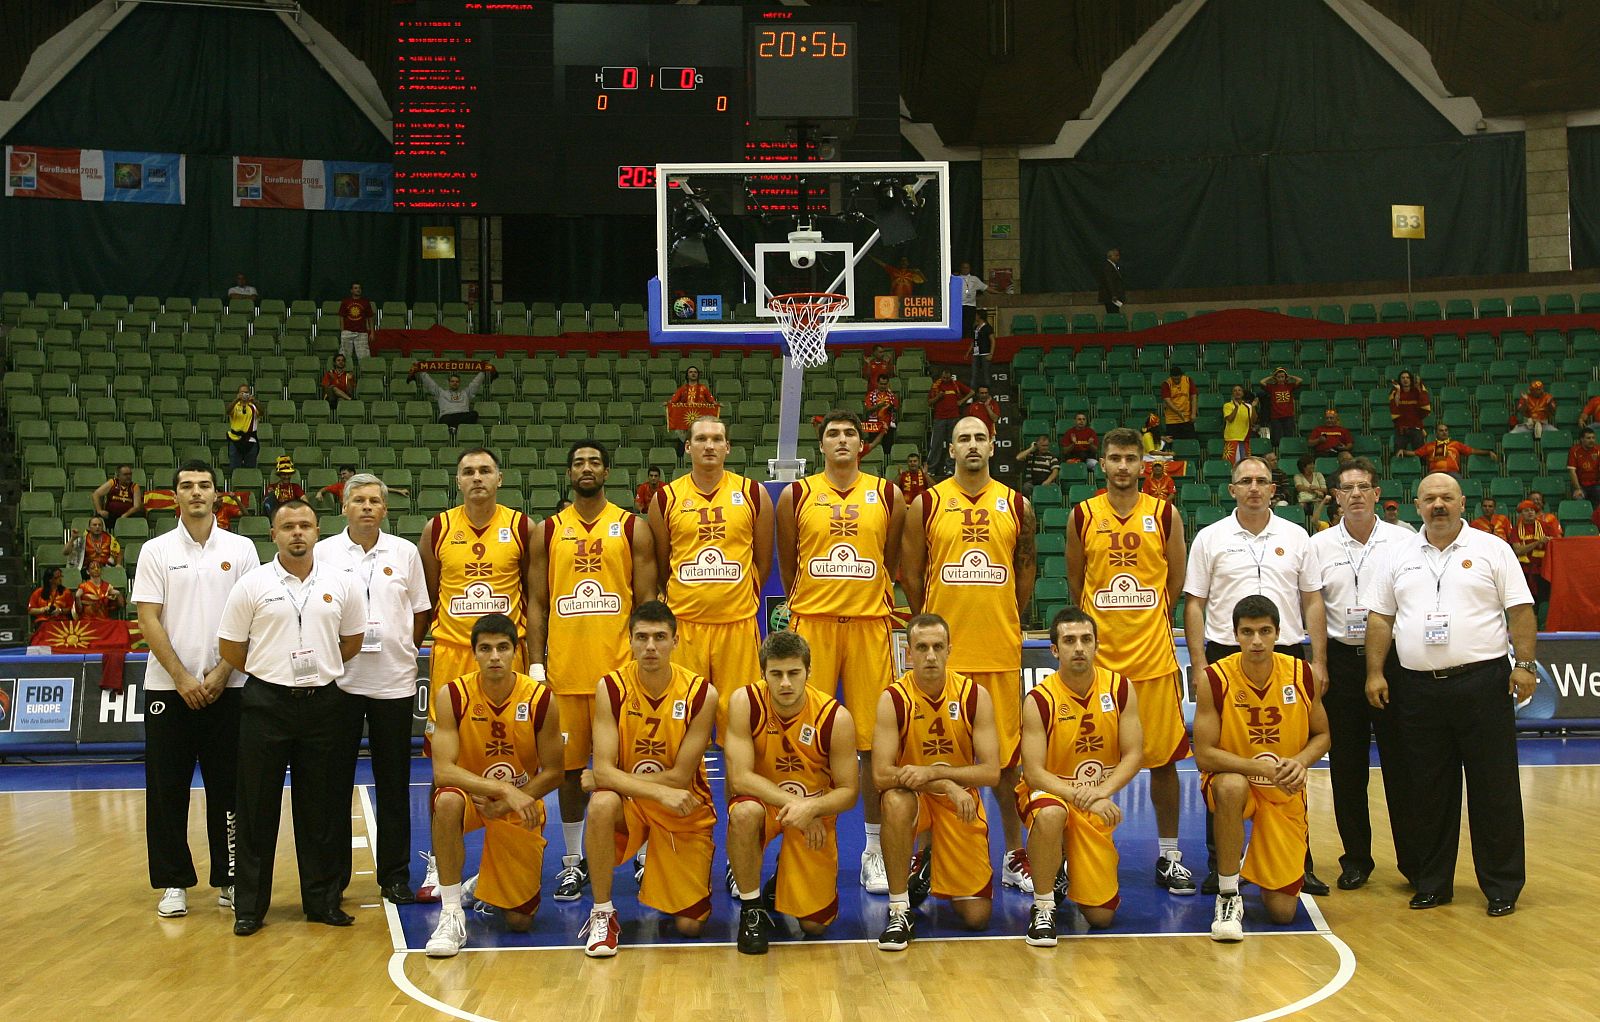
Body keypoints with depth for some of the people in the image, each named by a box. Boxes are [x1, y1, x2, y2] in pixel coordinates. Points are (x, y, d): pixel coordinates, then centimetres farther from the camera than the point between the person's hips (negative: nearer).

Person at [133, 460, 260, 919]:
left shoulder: (241, 550, 4)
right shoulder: (156, 551, 4)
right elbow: (148, 619, -1)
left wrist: (221, 674, -8)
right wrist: (182, 677, -10)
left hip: (226, 688, 0)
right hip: (168, 687, 0)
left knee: (227, 787, 4)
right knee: (167, 790, 3)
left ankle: (229, 879, 14)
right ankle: (173, 884, 12)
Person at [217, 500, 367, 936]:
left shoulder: (340, 585, 5)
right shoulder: (253, 585, -2)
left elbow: (352, 640, 15)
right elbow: (230, 647, 2)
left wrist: (318, 670, 11)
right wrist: (271, 672, 7)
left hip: (323, 704, 2)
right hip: (266, 704, -2)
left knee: (323, 809, 7)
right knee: (257, 809, 3)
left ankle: (323, 900, 17)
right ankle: (249, 906, 12)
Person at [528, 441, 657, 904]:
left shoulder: (633, 528, 6)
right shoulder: (547, 531, 9)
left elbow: (646, 600, 4)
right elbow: (537, 604, 8)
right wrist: (536, 664, 1)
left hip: (620, 668, -1)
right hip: (564, 669, 2)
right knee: (569, 766, 7)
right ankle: (572, 861, 18)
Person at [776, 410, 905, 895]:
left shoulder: (888, 495, 7)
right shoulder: (796, 496, 5)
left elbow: (892, 564, 14)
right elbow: (787, 567, 12)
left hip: (870, 627, 1)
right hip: (811, 625, 0)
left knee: (873, 741, 2)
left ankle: (874, 850, 12)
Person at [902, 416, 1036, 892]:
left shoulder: (1017, 506, 6)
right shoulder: (926, 504, 1)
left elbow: (1026, 574, 13)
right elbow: (910, 573, 5)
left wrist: (1002, 622, 12)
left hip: (1001, 652, 1)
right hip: (941, 650, -1)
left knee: (1006, 754, 7)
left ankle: (1014, 855, 18)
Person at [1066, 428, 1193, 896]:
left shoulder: (1165, 515, 2)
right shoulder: (1082, 517, 2)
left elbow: (1176, 584, 9)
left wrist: (1147, 624, 10)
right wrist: (1097, 626, 10)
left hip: (1155, 656, 0)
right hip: (1098, 656, 0)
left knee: (1163, 759, 5)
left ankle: (1169, 857, 16)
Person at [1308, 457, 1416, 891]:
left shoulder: (1404, 541, 3)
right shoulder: (1319, 546, 6)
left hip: (1393, 657, -1)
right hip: (1342, 658, 1)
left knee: (1400, 762, 0)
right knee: (1346, 765, 6)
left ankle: (1413, 858, 11)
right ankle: (1356, 858, 16)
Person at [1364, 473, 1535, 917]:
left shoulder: (1492, 550, 3)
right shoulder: (1400, 558, 12)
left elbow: (1520, 610, 0)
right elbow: (1381, 617, 11)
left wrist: (1525, 664, -10)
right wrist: (1375, 673, 4)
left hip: (1482, 684, -3)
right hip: (1418, 689, 3)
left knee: (1494, 789, 0)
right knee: (1427, 792, 8)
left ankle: (1502, 886, 9)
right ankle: (1432, 884, 18)